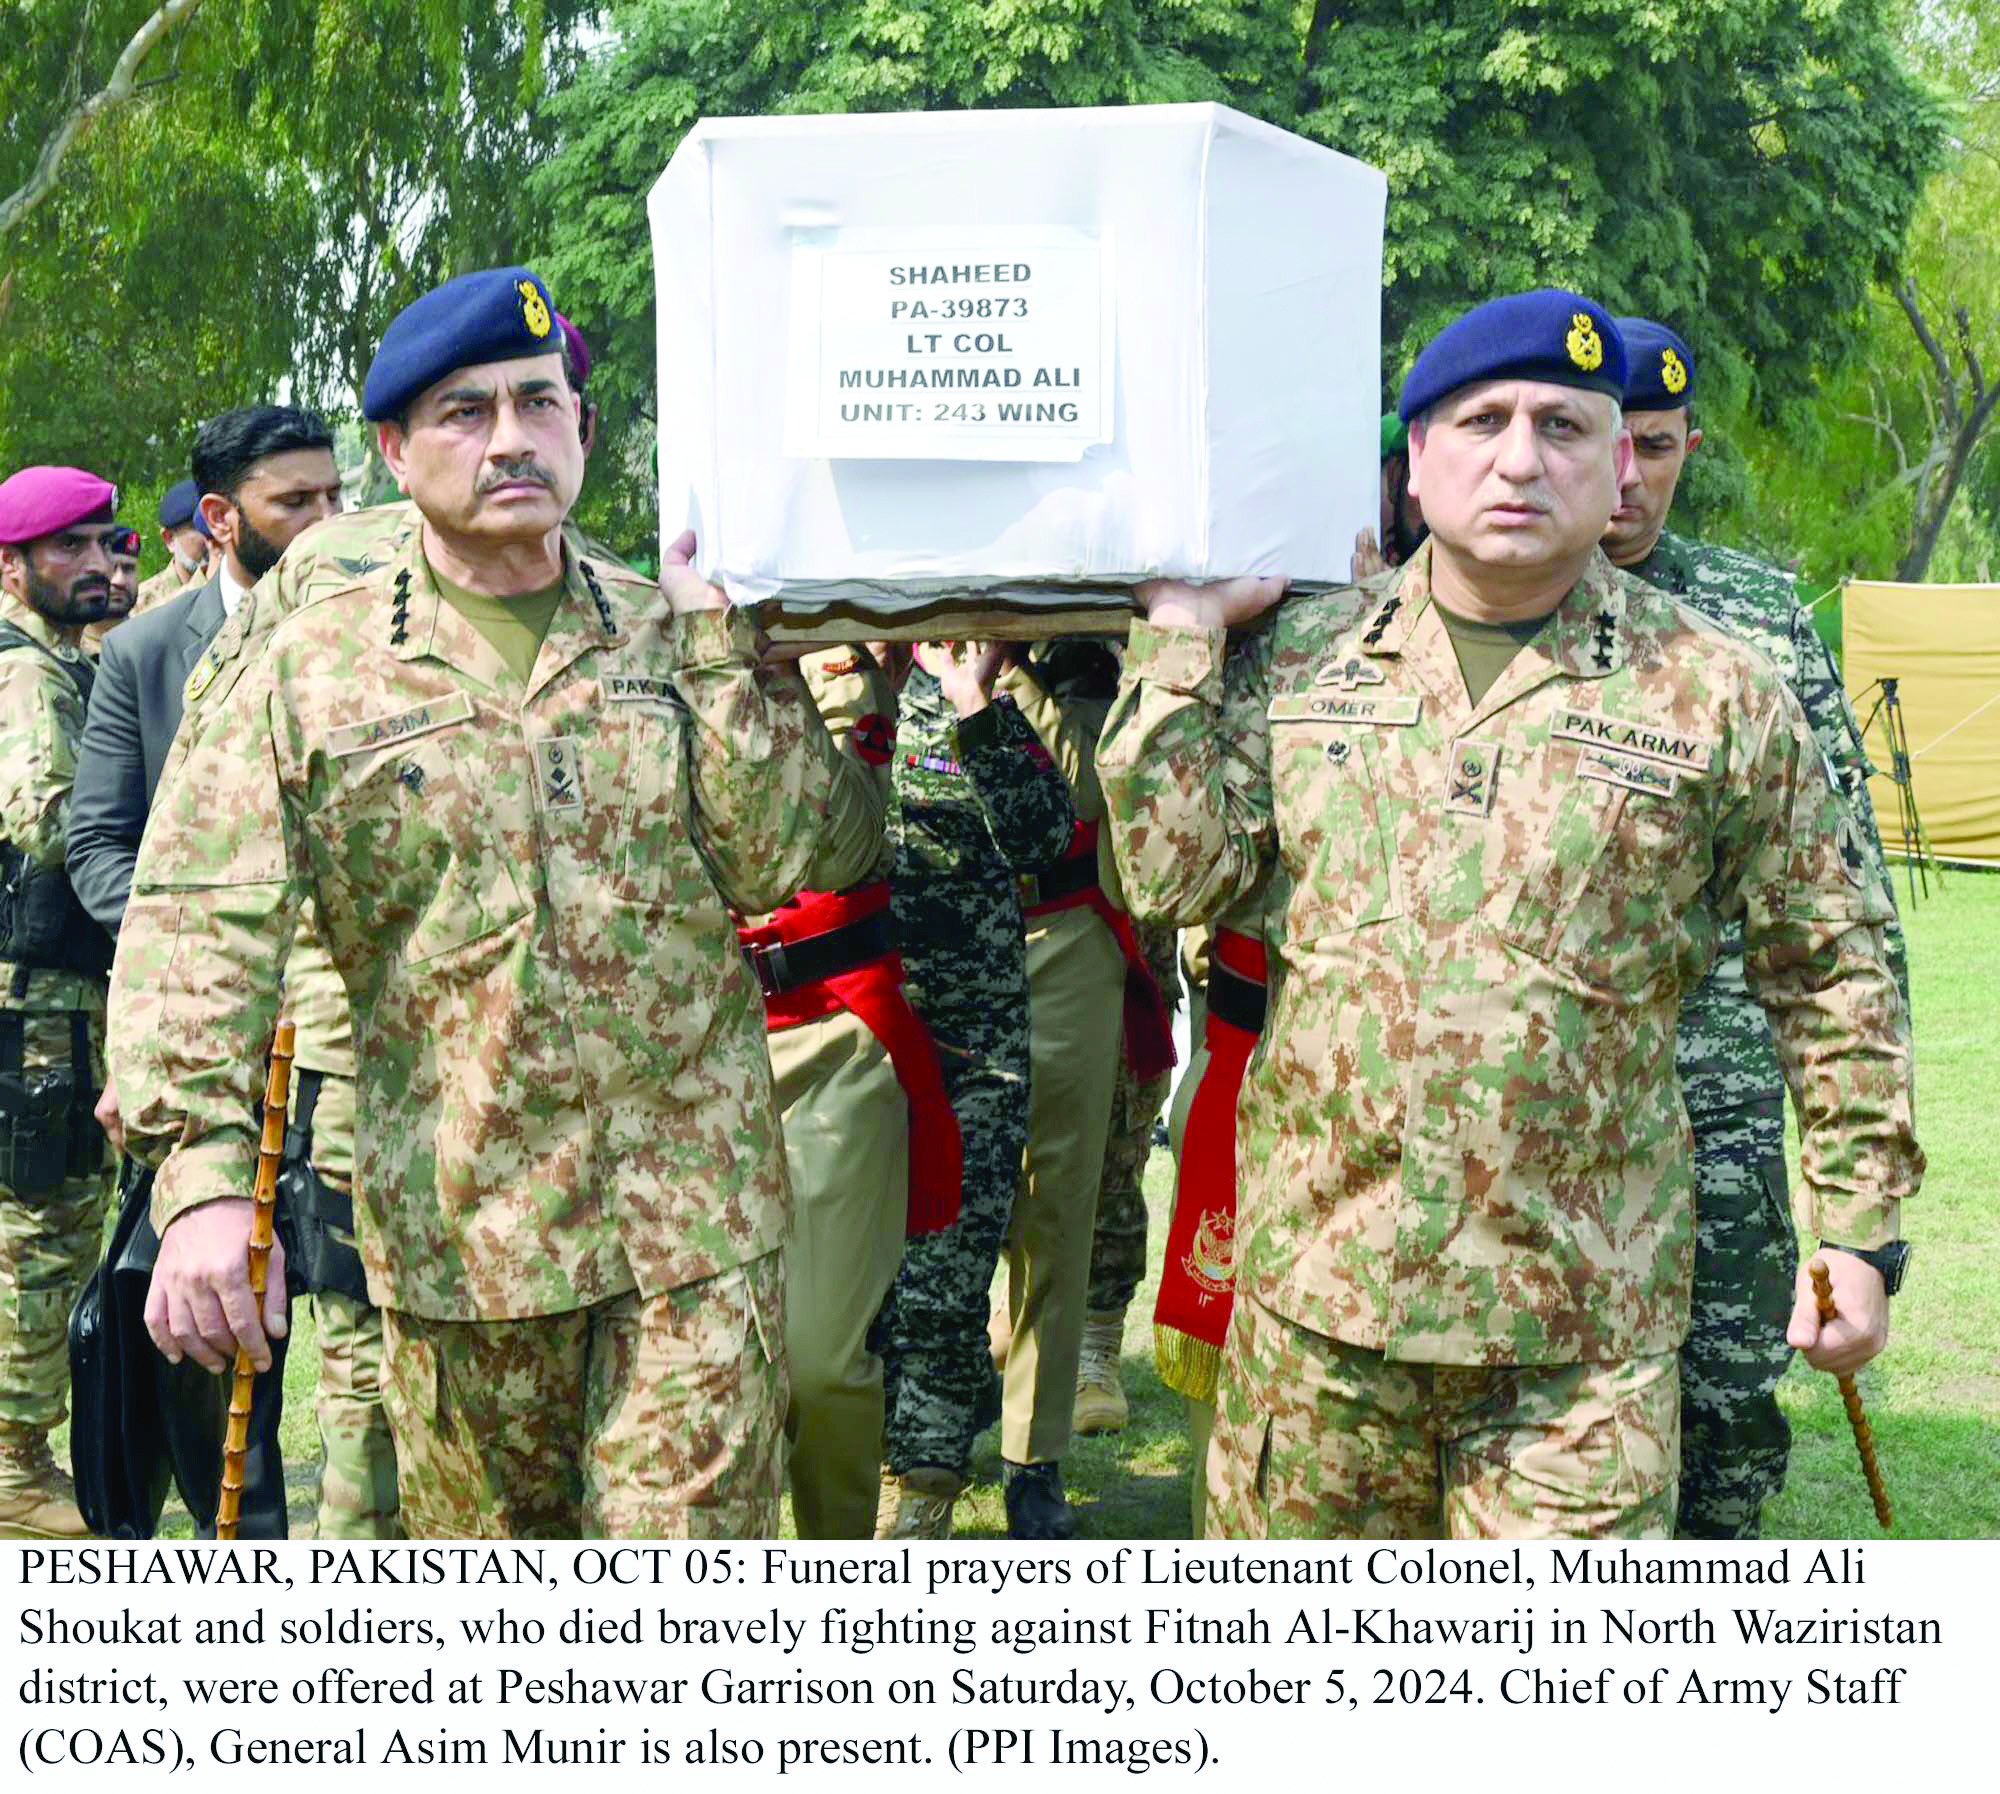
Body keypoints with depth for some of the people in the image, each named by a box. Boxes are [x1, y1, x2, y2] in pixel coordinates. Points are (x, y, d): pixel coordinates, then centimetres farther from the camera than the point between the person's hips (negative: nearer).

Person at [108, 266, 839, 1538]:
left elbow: (773, 858, -4)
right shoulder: (312, 670, 1)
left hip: (697, 1221, 0)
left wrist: (721, 641, -10)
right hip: (455, 1225, 0)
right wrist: (204, 1175, -19)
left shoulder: (684, 635, 6)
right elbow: (201, 928, -7)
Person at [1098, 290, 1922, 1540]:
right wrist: (1180, 636, -2)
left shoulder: (1718, 698, 0)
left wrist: (1862, 1234, 4)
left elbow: (1834, 979, 6)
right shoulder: (1300, 660, 6)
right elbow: (1173, 877, -2)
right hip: (1315, 1288, 2)